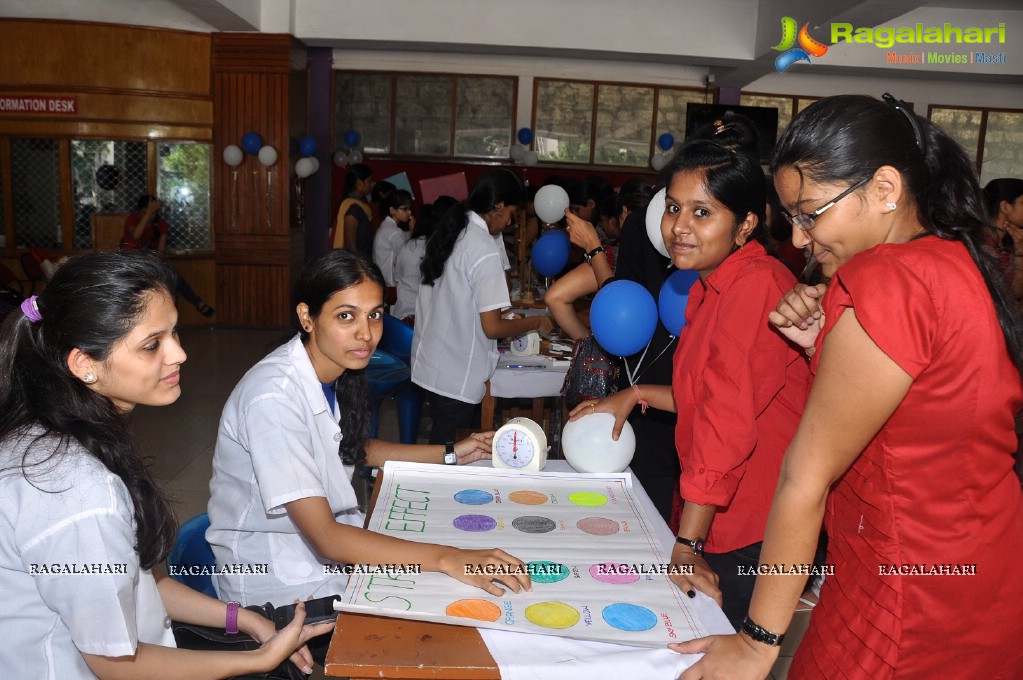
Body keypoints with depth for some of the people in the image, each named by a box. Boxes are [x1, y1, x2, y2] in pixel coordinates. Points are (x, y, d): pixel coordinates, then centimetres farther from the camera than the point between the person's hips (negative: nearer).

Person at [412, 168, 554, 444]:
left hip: (428, 363, 8)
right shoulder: (485, 250, -21)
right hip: (458, 377, -8)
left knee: (441, 442, 20)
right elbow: (492, 328, -20)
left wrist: (501, 312, 17)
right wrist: (535, 322, -4)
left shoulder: (449, 230, 5)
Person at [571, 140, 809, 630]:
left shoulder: (755, 283, -21)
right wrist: (636, 395, 9)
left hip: (756, 534, -9)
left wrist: (688, 544, -25)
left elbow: (729, 417, -26)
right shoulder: (714, 286, 11)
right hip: (726, 518, 9)